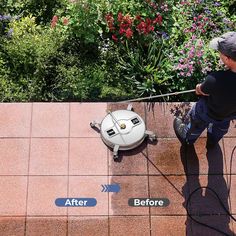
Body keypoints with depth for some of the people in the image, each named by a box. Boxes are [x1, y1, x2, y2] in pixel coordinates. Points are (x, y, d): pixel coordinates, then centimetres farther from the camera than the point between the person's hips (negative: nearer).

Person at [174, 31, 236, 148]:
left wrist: (199, 88, -1)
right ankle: (212, 142, 70)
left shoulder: (215, 80, -47)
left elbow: (201, 90, -23)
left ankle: (187, 139, 65)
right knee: (222, 125, 38)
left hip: (210, 113, -4)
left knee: (197, 124, 32)